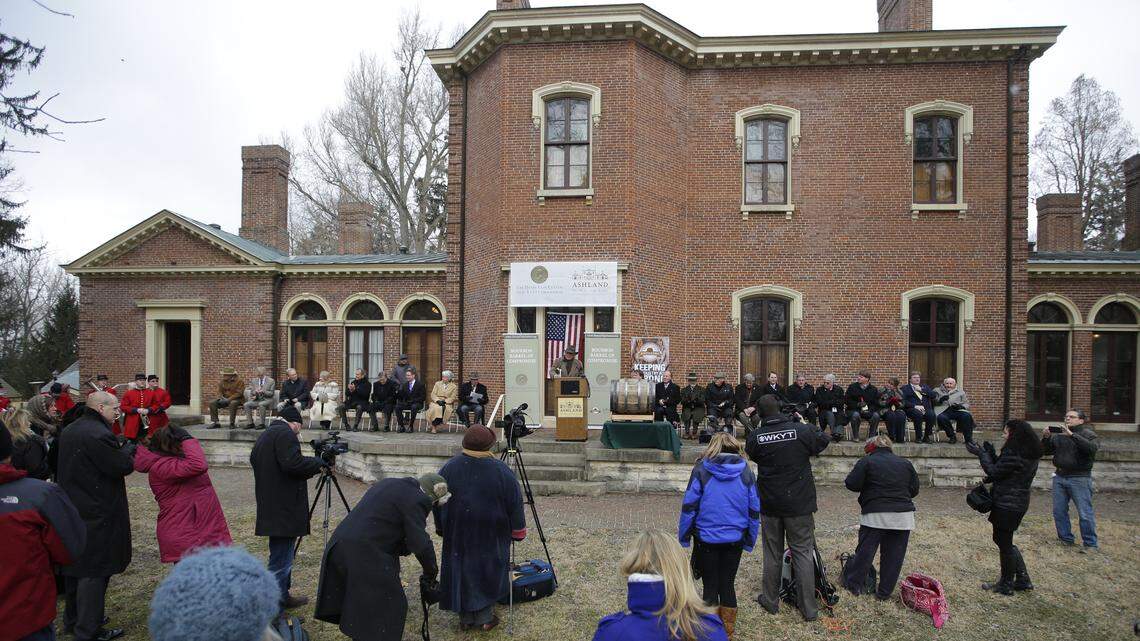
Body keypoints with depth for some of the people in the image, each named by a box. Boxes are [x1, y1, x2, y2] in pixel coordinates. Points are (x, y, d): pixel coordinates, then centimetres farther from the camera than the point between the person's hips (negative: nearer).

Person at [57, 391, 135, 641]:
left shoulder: (68, 431, 11)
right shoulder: (99, 434, -22)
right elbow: (123, 467, -21)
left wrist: (121, 450, 10)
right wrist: (129, 449, -1)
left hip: (73, 510, 10)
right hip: (97, 514, -10)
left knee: (76, 565, 21)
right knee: (95, 571, 0)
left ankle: (72, 621, 34)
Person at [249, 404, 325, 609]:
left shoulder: (264, 435, 18)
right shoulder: (285, 433, -14)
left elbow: (254, 461, 23)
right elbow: (293, 464, -25)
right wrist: (318, 462, -9)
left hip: (271, 506, 10)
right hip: (284, 509, -10)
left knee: (282, 556, 20)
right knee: (281, 560, -4)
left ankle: (282, 598, 30)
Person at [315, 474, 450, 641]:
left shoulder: (389, 484, 16)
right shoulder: (415, 500, -12)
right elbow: (420, 544, -14)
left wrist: (403, 546, 15)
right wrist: (431, 573, 0)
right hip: (364, 554, -9)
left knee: (361, 600, 25)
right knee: (389, 605, 6)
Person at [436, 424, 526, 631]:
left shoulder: (448, 469, -9)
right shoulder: (502, 471, -16)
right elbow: (515, 505, -8)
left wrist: (442, 529, 16)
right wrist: (517, 531, 5)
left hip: (457, 534, 2)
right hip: (492, 536, -2)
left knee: (461, 571, 15)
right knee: (488, 572, 15)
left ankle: (466, 618, 26)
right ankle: (485, 617, 23)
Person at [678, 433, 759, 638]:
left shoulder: (701, 469, -8)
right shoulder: (746, 471, -1)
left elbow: (689, 505, -10)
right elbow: (754, 509, 2)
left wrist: (683, 537, -1)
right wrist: (749, 541, 11)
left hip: (706, 538, -2)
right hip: (734, 539, 2)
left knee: (710, 585, 11)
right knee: (727, 584, 16)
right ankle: (727, 632, 26)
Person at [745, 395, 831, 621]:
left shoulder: (755, 436, -9)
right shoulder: (802, 430, -13)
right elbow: (824, 440, 6)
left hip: (769, 505, 1)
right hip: (799, 504, -1)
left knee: (772, 554, 14)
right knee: (804, 553, 8)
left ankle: (770, 601, 25)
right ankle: (809, 608, 12)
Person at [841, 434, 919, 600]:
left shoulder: (866, 462, -3)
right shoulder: (905, 463, 10)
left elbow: (851, 484, -7)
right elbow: (914, 490, 12)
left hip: (875, 516, -3)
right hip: (903, 517, 3)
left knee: (864, 552, 7)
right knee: (894, 555, 9)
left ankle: (854, 585, 17)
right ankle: (884, 592, 15)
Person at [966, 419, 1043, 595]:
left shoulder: (1014, 455, -23)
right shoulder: (1031, 455, 8)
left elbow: (994, 472, -16)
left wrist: (981, 454, -7)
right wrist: (990, 454, 9)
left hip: (1007, 505, -10)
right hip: (1019, 502, 10)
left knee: (1004, 544, 5)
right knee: (1004, 541, 22)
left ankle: (1006, 585, 19)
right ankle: (1023, 579, 26)